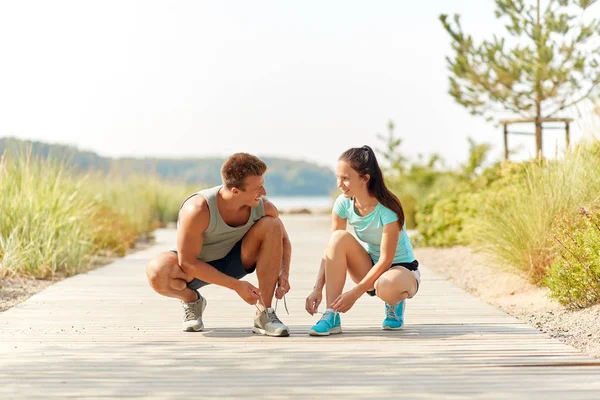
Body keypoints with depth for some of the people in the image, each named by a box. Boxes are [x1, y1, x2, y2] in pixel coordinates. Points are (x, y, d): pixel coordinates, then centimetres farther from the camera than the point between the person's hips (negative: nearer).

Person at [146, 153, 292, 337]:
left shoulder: (263, 207, -20)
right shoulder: (198, 209, -34)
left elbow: (283, 239, 1)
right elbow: (187, 262, -28)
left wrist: (284, 273, -19)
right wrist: (236, 286, -28)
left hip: (233, 261, 4)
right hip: (196, 268, -4)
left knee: (271, 225, -23)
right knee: (157, 271, -38)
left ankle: (264, 314, -17)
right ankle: (192, 300, -1)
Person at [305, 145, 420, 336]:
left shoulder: (388, 209, -26)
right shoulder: (344, 203, -12)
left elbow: (385, 260, -25)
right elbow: (331, 249, -11)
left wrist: (354, 293, -29)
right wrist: (318, 288, -23)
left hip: (402, 269, -5)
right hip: (369, 268, 5)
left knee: (387, 285, -42)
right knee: (340, 237, -24)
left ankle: (395, 304, -1)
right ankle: (331, 317, -25)